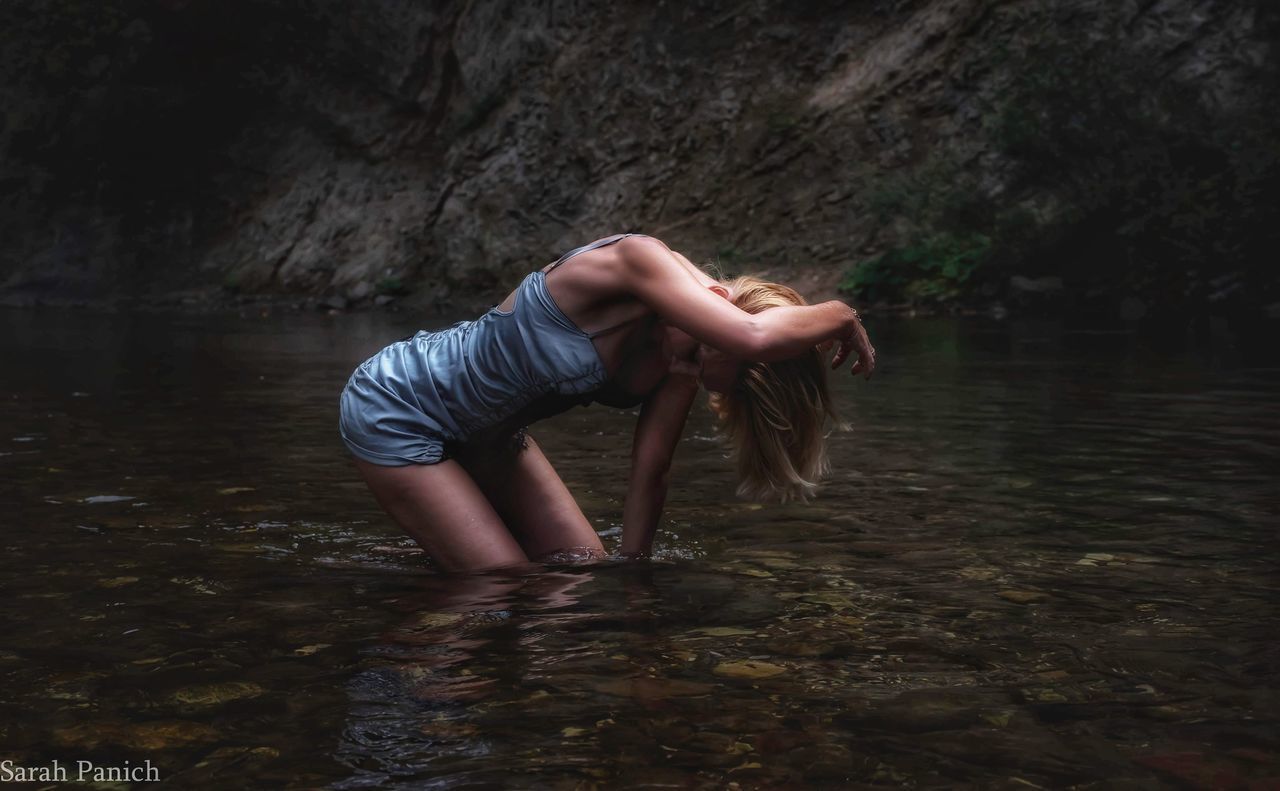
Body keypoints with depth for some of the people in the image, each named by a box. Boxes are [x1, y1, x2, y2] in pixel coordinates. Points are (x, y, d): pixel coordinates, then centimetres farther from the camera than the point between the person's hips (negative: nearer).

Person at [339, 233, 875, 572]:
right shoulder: (636, 260, -34)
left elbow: (650, 474, -6)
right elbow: (752, 338, -49)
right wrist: (841, 316, -32)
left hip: (483, 433, 8)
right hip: (395, 414, -8)